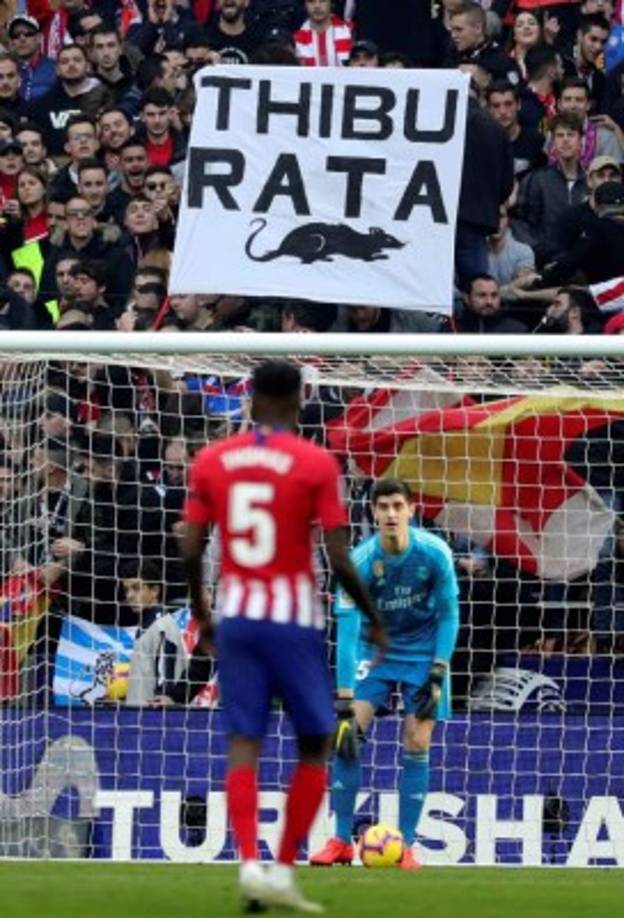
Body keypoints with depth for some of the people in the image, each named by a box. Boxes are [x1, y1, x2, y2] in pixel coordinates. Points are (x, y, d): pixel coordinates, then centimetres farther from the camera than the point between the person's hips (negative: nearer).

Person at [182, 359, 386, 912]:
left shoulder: (213, 461, 4)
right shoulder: (316, 464, -6)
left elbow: (190, 551, 4)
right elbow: (339, 559, -9)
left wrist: (201, 613, 20)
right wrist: (374, 619, 4)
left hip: (235, 615, 3)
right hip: (293, 617, -3)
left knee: (244, 743, 2)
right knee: (316, 744, 9)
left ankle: (250, 863, -15)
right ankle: (284, 870, 4)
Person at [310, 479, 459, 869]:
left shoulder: (434, 553, -20)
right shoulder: (359, 562, -23)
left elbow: (449, 614, -8)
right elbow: (347, 632, -25)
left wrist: (438, 674, -15)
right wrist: (345, 704, -30)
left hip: (424, 652, 0)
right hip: (374, 648, 0)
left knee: (416, 743, -8)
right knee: (348, 733, -14)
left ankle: (405, 846, 2)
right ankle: (342, 842, -5)